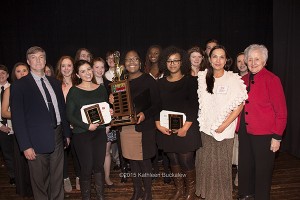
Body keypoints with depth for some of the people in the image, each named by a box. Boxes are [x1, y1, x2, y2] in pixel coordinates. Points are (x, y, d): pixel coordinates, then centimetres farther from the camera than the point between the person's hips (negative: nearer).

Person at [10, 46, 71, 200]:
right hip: (37, 141, -4)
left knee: (57, 179, 14)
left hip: (57, 137, 5)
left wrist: (67, 133, 13)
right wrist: (25, 146, -12)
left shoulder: (54, 83, 10)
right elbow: (17, 118, -8)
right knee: (40, 182, 9)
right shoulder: (19, 86, -5)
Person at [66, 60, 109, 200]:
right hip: (81, 134, -4)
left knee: (99, 165, 11)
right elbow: (69, 116, -8)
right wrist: (87, 126, -18)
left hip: (100, 132, 4)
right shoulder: (74, 91, -5)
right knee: (86, 167, 3)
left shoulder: (101, 88, 8)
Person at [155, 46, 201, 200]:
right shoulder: (160, 83, 9)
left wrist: (185, 127, -15)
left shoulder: (190, 81, -2)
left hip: (186, 128, -3)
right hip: (166, 129, 4)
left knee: (186, 161, -1)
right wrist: (158, 124, -7)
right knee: (173, 160, 11)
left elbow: (194, 106, -7)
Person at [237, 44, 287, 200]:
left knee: (262, 170, 9)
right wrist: (239, 129, 6)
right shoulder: (244, 79, 6)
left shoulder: (272, 80, -11)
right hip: (245, 132, 6)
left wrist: (277, 137, -13)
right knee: (245, 166, 17)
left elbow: (281, 111, -11)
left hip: (264, 134, -5)